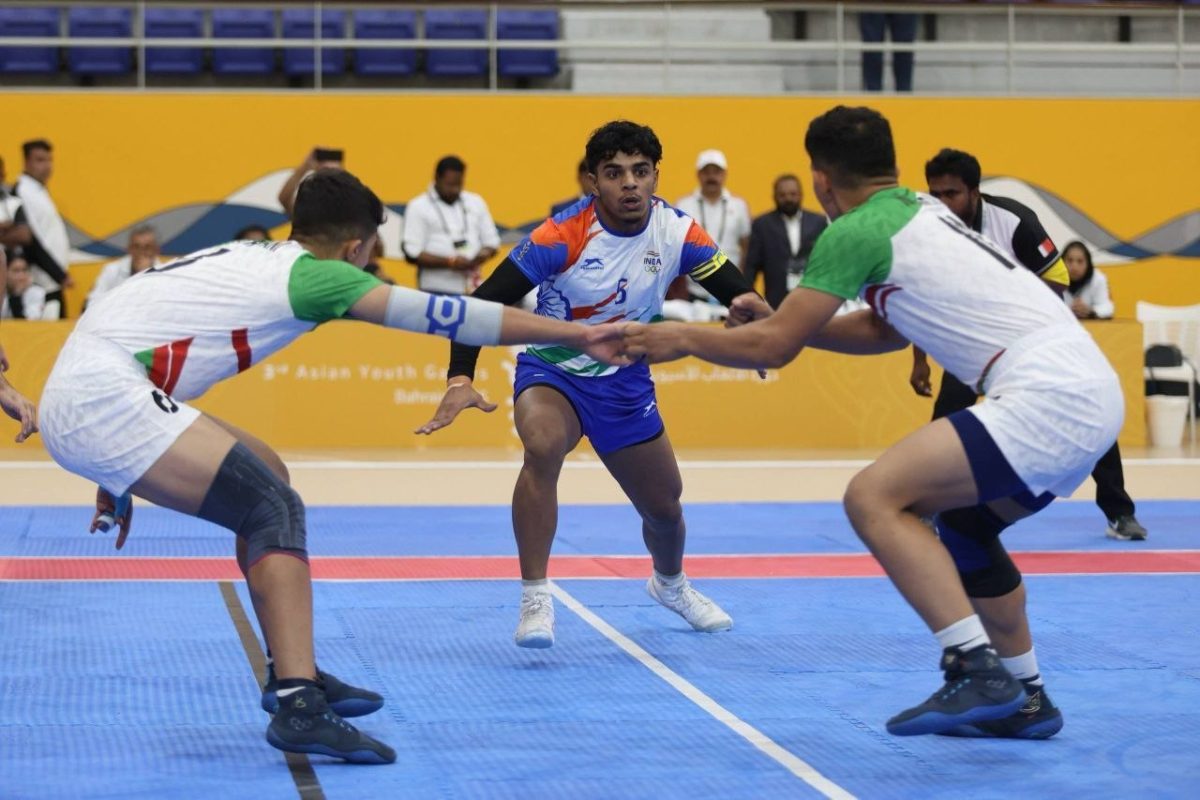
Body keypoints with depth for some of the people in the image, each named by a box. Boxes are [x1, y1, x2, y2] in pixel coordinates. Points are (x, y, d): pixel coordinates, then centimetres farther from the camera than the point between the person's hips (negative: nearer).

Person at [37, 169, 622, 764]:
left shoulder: (250, 259, 19)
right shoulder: (312, 274, -6)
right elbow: (441, 313, -7)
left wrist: (121, 471, 29)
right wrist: (574, 334, -1)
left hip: (78, 396, 9)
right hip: (103, 397, -9)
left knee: (266, 479, 17)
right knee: (274, 509, -13)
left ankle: (293, 672, 20)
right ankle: (298, 706, -25)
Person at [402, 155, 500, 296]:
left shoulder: (476, 203, 13)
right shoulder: (419, 207, -1)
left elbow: (492, 242, 18)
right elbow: (412, 254, -8)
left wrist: (483, 255, -6)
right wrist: (450, 262, -17)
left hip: (472, 290, 4)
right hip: (436, 292, -4)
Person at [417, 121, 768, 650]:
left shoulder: (676, 232, -14)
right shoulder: (563, 236, -25)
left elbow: (737, 290, -10)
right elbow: (485, 302, -26)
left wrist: (749, 306, -36)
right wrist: (459, 379, -39)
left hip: (625, 379, 4)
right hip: (551, 369, -4)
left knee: (664, 505, 15)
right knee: (543, 447, -36)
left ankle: (670, 584, 51)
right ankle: (535, 599, -25)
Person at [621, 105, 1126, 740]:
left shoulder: (856, 231, -4)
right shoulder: (923, 210, 22)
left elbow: (772, 348, -1)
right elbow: (888, 330, 33)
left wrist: (682, 339, 14)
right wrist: (781, 319, 31)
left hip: (1048, 394, -10)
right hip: (1093, 387, 10)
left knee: (873, 497, -12)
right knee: (961, 525, 26)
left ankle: (977, 674, -19)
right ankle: (1024, 700, 27)